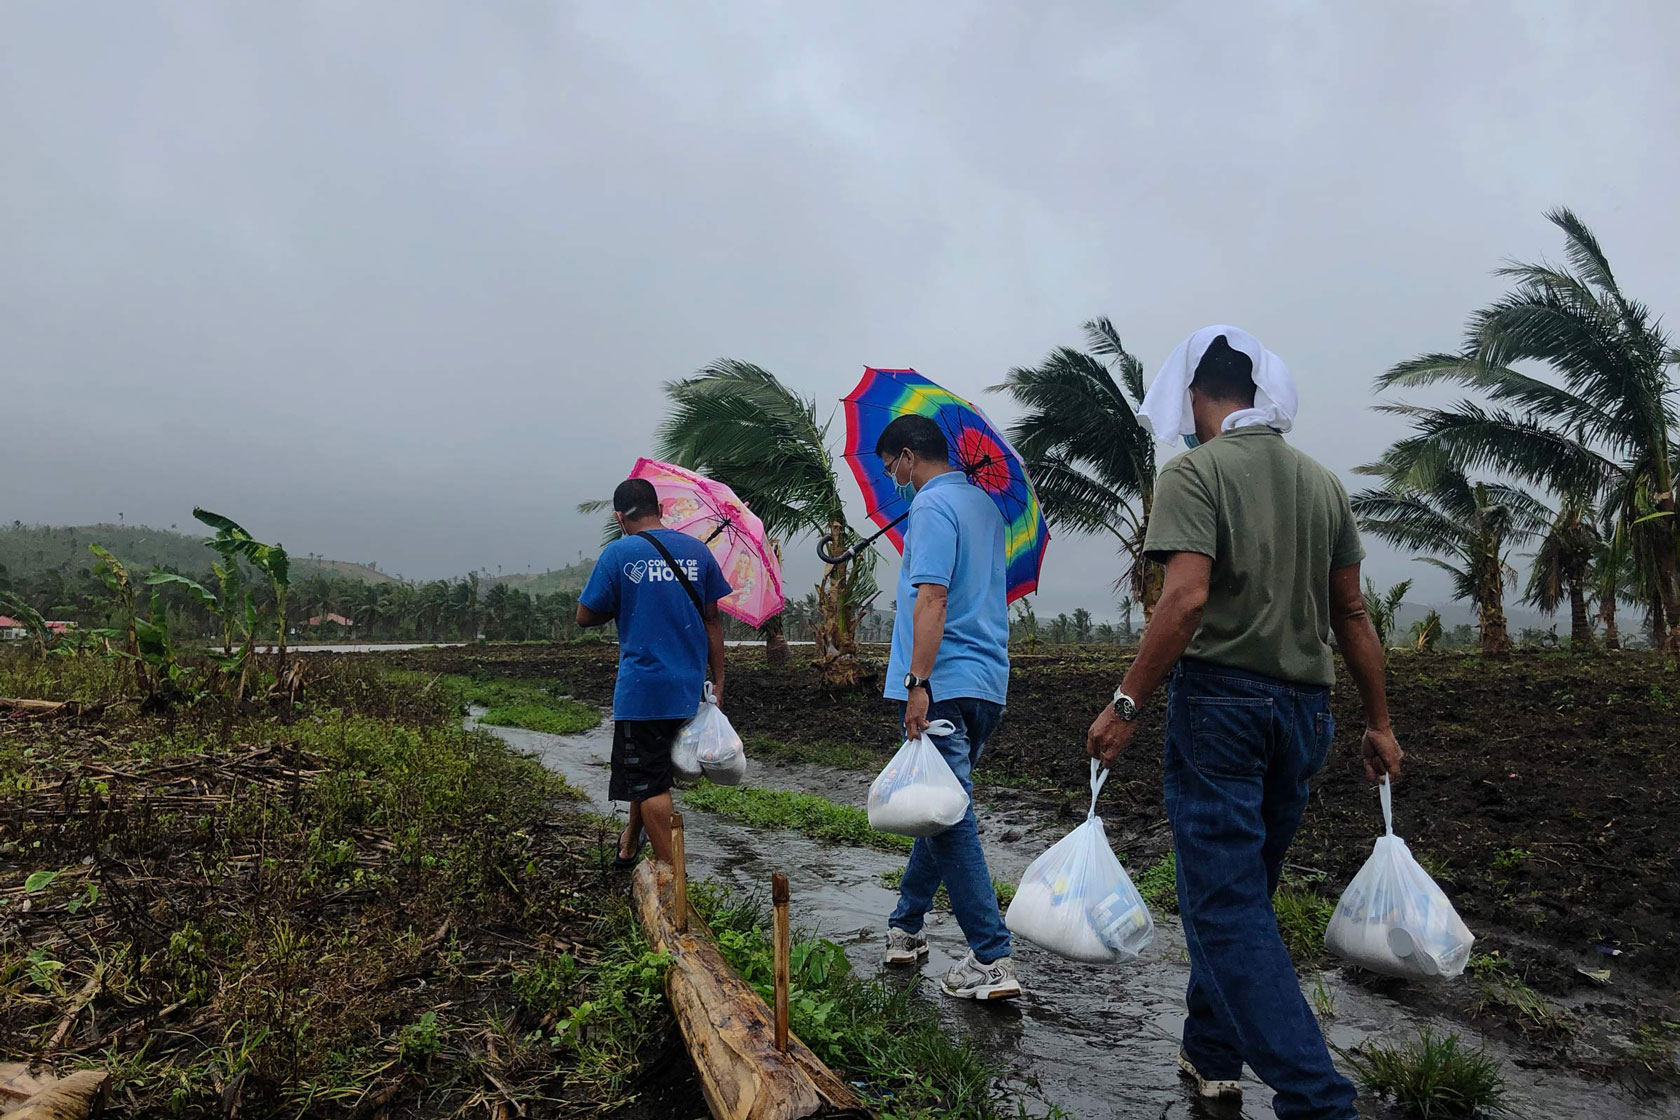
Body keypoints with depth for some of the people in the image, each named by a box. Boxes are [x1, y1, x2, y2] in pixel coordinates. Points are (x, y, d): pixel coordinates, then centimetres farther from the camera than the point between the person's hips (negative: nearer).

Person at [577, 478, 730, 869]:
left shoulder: (618, 553, -7)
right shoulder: (697, 550, 4)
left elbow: (585, 617, -1)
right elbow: (712, 620, 6)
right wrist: (718, 680, 10)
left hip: (640, 687, -5)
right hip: (688, 688, 5)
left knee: (649, 783, 2)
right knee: (650, 766, 23)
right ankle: (630, 844, 40)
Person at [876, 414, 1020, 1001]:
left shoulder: (933, 505, -9)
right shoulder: (984, 503, 19)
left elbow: (932, 597, -20)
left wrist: (918, 685, -24)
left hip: (945, 683, -9)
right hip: (988, 683, 9)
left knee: (950, 815, -7)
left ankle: (992, 958, -5)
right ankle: (906, 925, 31)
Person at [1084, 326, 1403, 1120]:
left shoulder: (1196, 470, -8)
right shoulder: (1322, 482, 11)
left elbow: (1187, 597, -21)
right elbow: (1351, 613, 11)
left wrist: (1126, 704, -18)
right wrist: (1380, 723, 17)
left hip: (1220, 699, -7)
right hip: (1303, 709, 7)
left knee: (1225, 903, -2)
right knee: (1244, 888, 18)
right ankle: (1212, 1052, 31)